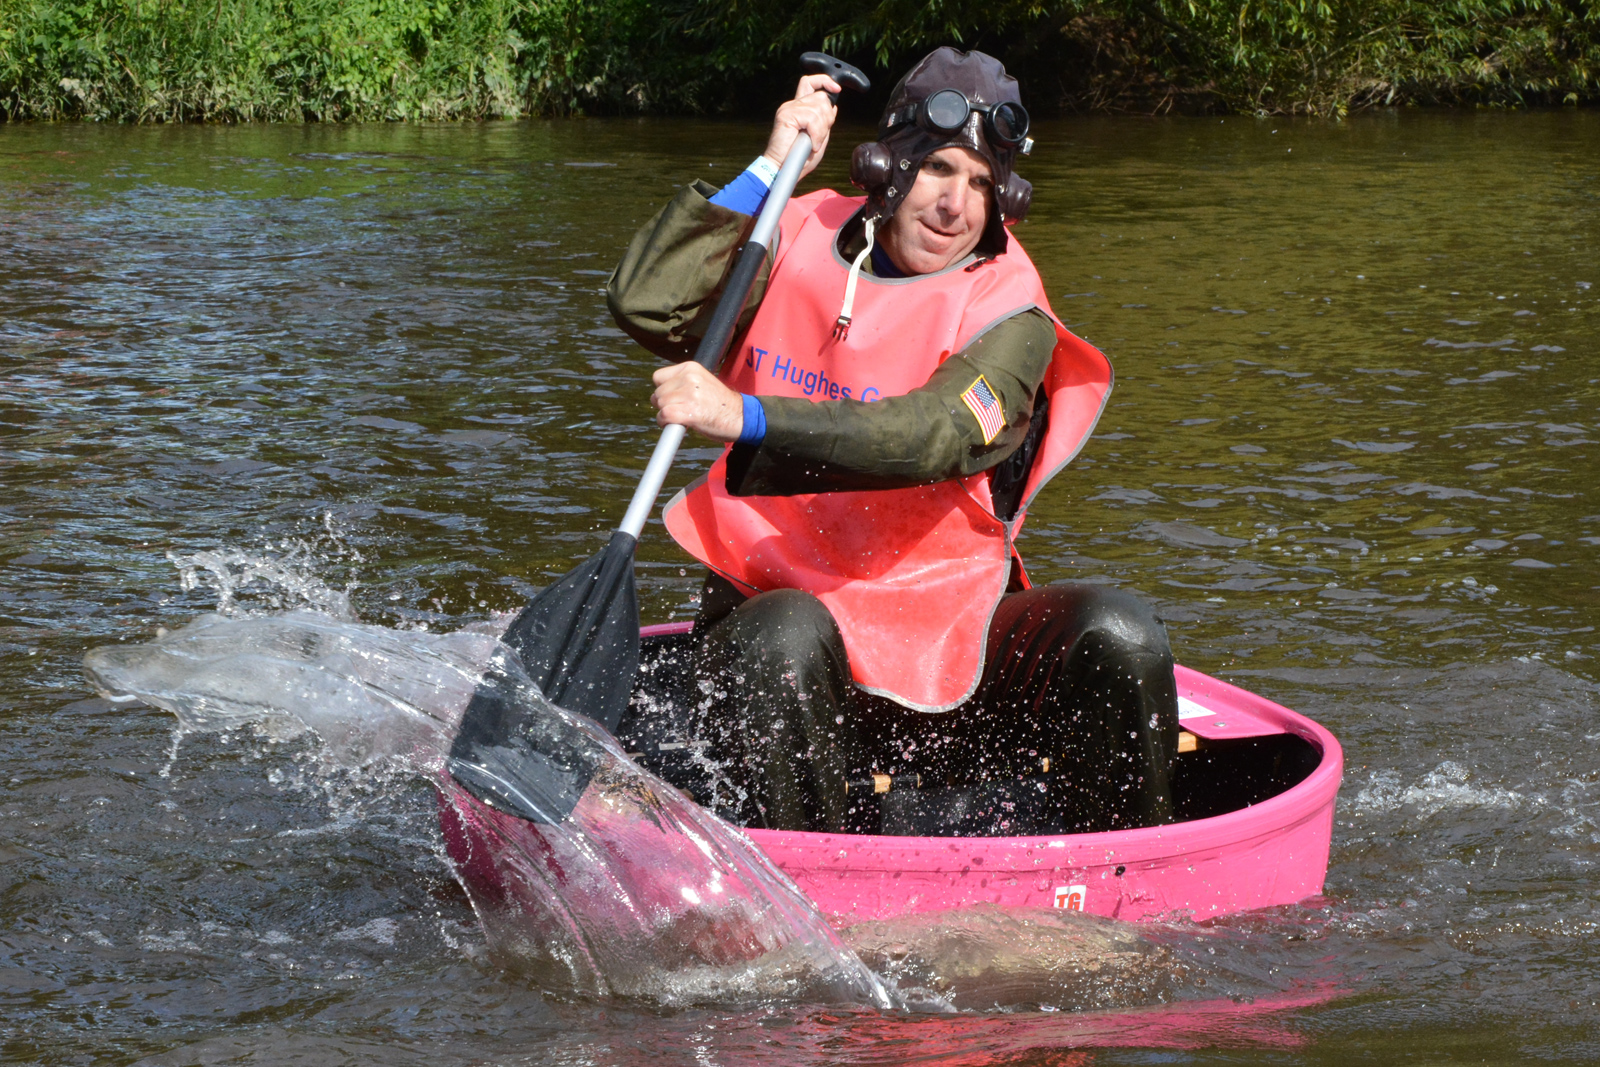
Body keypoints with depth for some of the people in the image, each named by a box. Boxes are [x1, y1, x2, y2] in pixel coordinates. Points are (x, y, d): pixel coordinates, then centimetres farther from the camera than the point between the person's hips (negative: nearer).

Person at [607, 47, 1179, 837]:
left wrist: (748, 417, -35)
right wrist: (768, 170, -9)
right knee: (784, 640, -36)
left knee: (1118, 637, -23)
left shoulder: (1008, 314, -6)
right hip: (775, 603, 0)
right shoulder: (796, 245, 4)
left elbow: (932, 437, -24)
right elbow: (645, 304, -7)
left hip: (947, 627, 0)